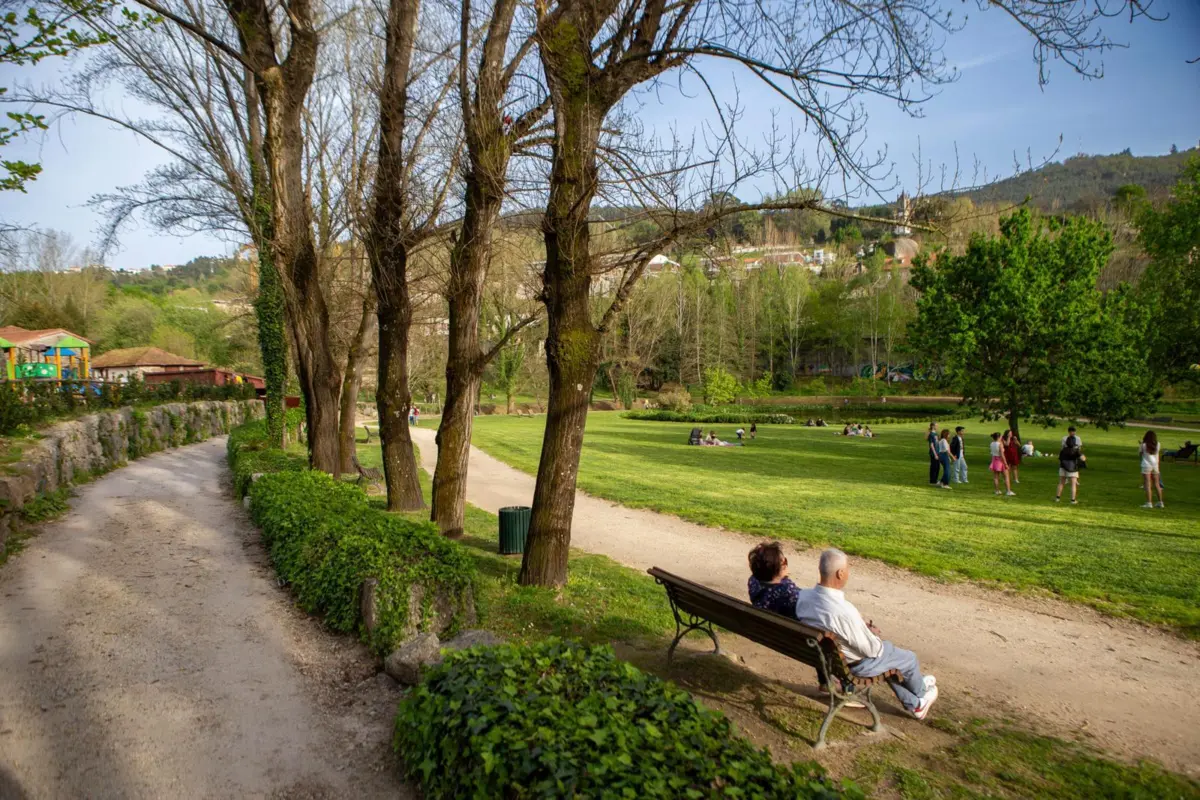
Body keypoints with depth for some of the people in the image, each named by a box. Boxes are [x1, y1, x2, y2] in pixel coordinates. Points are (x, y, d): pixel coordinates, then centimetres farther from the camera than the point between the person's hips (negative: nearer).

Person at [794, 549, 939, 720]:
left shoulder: (803, 596, -18)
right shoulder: (844, 612, -40)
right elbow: (872, 650, -25)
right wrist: (873, 634, -3)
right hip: (855, 664, -7)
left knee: (890, 654, 32)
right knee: (909, 658, 21)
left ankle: (913, 704, 48)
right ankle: (920, 692, 53)